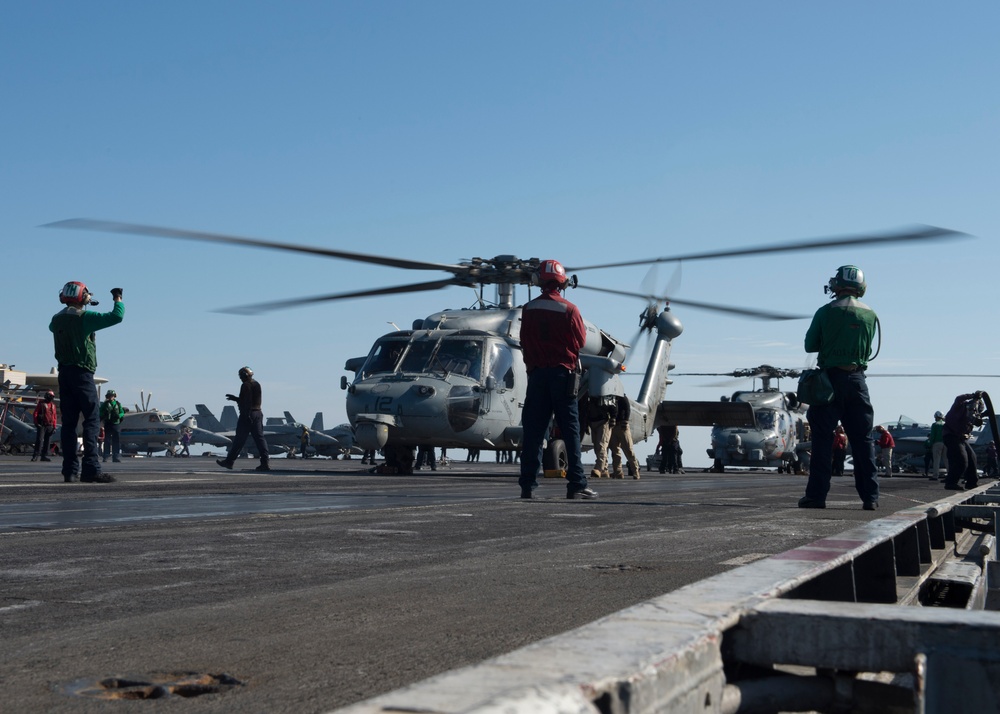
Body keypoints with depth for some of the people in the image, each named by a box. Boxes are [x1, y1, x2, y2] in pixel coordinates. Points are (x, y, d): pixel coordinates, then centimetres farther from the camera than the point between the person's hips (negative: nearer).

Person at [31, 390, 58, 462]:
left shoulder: (53, 405, 15)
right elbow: (35, 413, -2)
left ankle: (44, 456, 10)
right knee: (39, 440, -9)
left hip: (50, 426, 5)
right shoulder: (41, 403, -1)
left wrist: (54, 426, 10)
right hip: (42, 425, -5)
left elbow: (54, 416, 16)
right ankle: (36, 455, -7)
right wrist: (36, 423, -9)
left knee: (47, 441, 5)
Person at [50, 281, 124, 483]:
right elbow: (116, 316, -15)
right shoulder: (85, 317, -9)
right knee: (92, 421, -8)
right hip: (82, 373, -7)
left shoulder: (57, 319, 11)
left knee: (68, 422, 7)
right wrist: (118, 299, 3)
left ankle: (70, 470, 5)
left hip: (64, 373, 7)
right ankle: (91, 469, -16)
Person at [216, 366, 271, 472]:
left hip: (247, 415, -8)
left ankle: (229, 461, 10)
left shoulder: (246, 385, -11)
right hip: (258, 413, 8)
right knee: (259, 438, 2)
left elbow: (246, 402, -19)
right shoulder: (257, 384, 16)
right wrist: (235, 398, 28)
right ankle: (265, 462, -7)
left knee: (239, 439, 0)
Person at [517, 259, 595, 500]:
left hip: (537, 374, 3)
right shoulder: (568, 309, -7)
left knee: (533, 432, 5)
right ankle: (576, 484, 0)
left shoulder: (528, 309, 3)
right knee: (570, 431, 1)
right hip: (563, 372, -3)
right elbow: (580, 341, 3)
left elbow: (525, 343, 10)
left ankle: (528, 485, 2)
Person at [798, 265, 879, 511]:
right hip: (857, 379, 3)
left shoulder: (826, 312, -5)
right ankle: (870, 496, 5)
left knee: (823, 439, 0)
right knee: (863, 440, 7)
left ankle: (817, 494, -3)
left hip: (829, 378, -2)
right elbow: (867, 349, 11)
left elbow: (810, 345, 2)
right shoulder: (870, 315, 4)